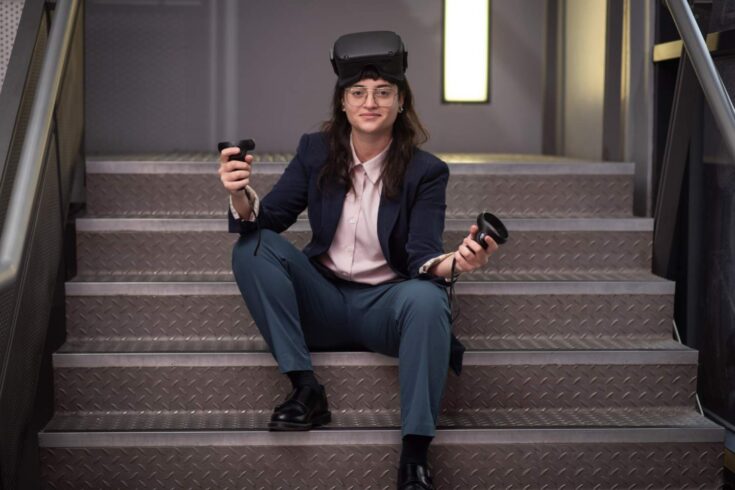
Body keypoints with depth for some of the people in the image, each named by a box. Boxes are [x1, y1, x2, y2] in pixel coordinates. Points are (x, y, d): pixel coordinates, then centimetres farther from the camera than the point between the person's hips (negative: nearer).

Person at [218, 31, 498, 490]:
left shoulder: (426, 171, -7)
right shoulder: (316, 151, 0)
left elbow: (421, 256, -16)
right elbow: (267, 219, -5)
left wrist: (452, 263, -41)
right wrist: (242, 196, -29)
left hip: (386, 303, -3)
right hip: (323, 301, 3)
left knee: (427, 299, -36)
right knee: (253, 247, -19)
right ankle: (305, 388, -19)